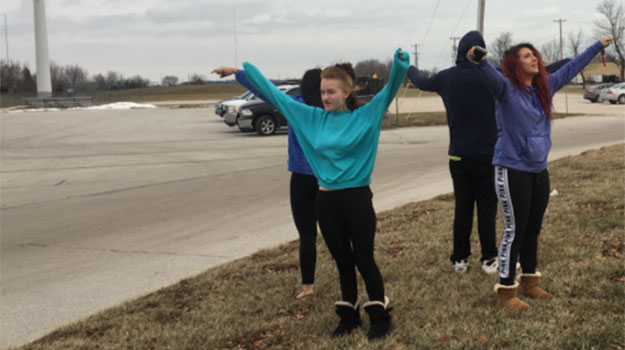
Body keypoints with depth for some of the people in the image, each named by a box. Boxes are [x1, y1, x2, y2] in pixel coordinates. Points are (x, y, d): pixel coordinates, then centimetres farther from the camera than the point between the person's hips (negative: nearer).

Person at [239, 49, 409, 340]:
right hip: (326, 201, 4)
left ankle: (380, 316, 21)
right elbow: (274, 93, 7)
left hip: (357, 199, -4)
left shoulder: (365, 116, -7)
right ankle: (349, 314, 30)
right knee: (342, 261, 16)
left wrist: (399, 65, -38)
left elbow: (389, 91, -19)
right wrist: (243, 70, 10)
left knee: (364, 260, 6)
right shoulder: (312, 117, 3)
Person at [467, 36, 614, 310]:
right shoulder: (506, 88, -11)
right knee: (514, 231, -3)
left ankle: (529, 282, 32)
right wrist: (479, 61, -55)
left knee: (533, 229, 16)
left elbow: (571, 68, 23)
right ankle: (506, 292, 7)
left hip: (539, 171, 7)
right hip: (512, 171, -7)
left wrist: (598, 46, 34)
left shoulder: (545, 86, 9)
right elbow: (491, 76, -33)